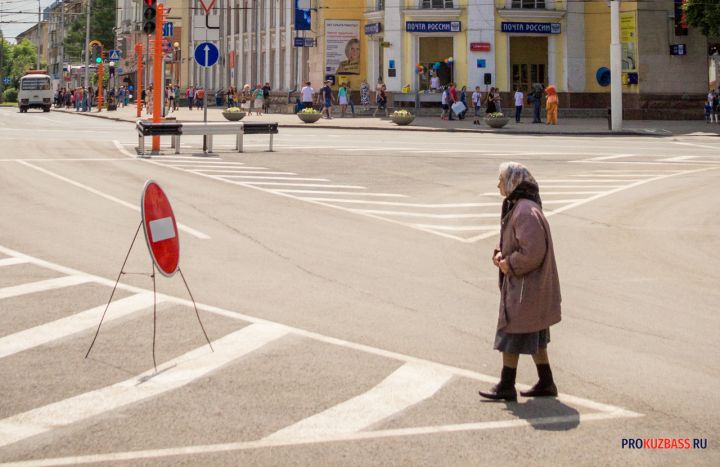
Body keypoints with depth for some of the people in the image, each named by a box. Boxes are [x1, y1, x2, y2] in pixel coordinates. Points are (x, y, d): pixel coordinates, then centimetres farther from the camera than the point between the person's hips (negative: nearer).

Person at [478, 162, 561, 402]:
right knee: (534, 336, 16)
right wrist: (500, 254, 3)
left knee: (512, 334, -2)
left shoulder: (525, 211, -22)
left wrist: (510, 264, -16)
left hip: (525, 286, -10)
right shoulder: (515, 207, 11)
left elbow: (533, 250, -28)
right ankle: (546, 384, 23)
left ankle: (506, 386, 7)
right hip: (522, 284, 10)